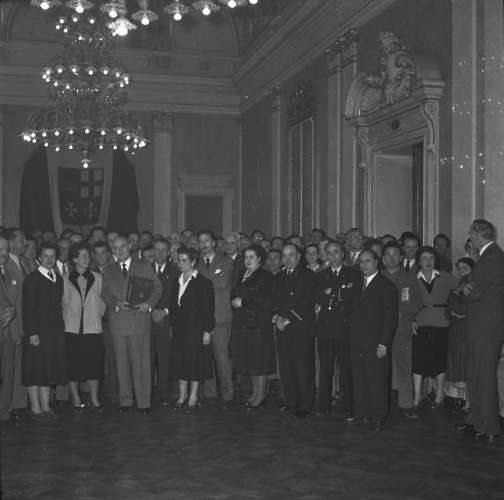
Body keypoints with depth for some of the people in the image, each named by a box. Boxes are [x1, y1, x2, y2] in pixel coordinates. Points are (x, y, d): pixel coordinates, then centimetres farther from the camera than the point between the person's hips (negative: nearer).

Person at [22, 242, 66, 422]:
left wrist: (61, 328, 7)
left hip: (55, 331, 6)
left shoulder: (58, 279, 13)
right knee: (35, 370, -1)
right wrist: (32, 333, -16)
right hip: (37, 331, -6)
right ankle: (36, 409, 5)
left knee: (50, 369, 10)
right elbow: (28, 309, -11)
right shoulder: (32, 279, -6)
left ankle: (45, 407, 17)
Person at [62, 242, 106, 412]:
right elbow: (63, 303, 6)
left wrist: (98, 316, 4)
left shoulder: (97, 278, 6)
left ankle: (94, 398, 17)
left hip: (93, 328, 1)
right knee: (73, 365, 2)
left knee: (94, 364, 3)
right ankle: (75, 399, 15)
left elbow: (101, 301, 11)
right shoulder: (65, 279, 1)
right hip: (72, 329, -1)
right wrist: (66, 320, 2)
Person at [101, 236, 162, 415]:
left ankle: (144, 401, 1)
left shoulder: (144, 267, 9)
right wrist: (116, 303, -11)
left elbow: (157, 287, 5)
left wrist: (148, 303, -12)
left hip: (139, 318, -2)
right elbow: (105, 293, 9)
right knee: (121, 361, 5)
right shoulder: (108, 271, 15)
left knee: (141, 360, -4)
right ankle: (125, 400, 13)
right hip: (118, 320, 2)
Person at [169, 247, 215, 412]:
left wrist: (207, 331, -12)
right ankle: (182, 395, 16)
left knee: (195, 360, -3)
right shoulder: (177, 282, 13)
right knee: (179, 360, 6)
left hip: (196, 327, -6)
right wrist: (173, 325, 9)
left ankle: (193, 397, 7)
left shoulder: (203, 282, -6)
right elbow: (173, 306, 16)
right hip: (179, 327, 6)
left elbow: (208, 309, -8)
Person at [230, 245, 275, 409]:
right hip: (242, 324, 7)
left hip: (259, 323, -7)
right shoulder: (242, 276, 16)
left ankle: (261, 395, 5)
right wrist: (234, 301, 0)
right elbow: (234, 295, 21)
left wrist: (243, 302, -13)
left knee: (259, 358, -3)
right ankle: (255, 392, 19)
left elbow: (266, 302, -14)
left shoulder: (266, 277, -6)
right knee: (249, 359, 9)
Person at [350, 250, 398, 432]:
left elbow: (391, 317, -8)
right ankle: (362, 415, 14)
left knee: (377, 381, -2)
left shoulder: (386, 286, -3)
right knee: (359, 381, 6)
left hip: (376, 344, -6)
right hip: (357, 343, 6)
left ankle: (378, 418, 7)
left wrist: (384, 343, -14)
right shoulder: (358, 285, 18)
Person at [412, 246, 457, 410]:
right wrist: (412, 319, -7)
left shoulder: (445, 278, 4)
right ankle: (417, 397, 6)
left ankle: (439, 395, 19)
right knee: (418, 360, -3)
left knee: (440, 360, 4)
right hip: (420, 325, 0)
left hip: (441, 324, 0)